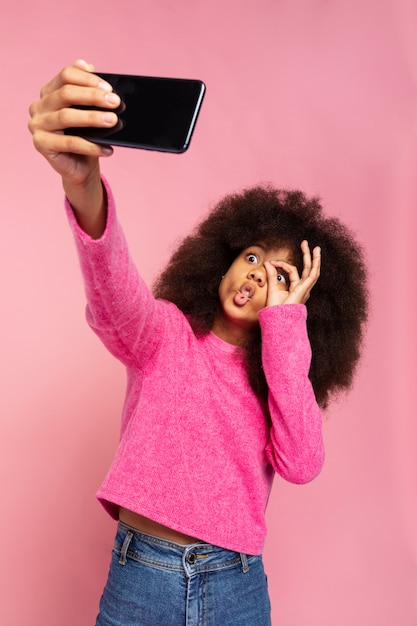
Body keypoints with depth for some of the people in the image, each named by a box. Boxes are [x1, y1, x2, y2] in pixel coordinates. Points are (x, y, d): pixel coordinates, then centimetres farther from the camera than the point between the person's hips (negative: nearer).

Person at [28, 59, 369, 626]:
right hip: (141, 577, -2)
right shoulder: (166, 332, -2)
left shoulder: (283, 371, 7)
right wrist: (83, 184, -46)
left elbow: (301, 465, -13)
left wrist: (284, 322, -12)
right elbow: (115, 293, -26)